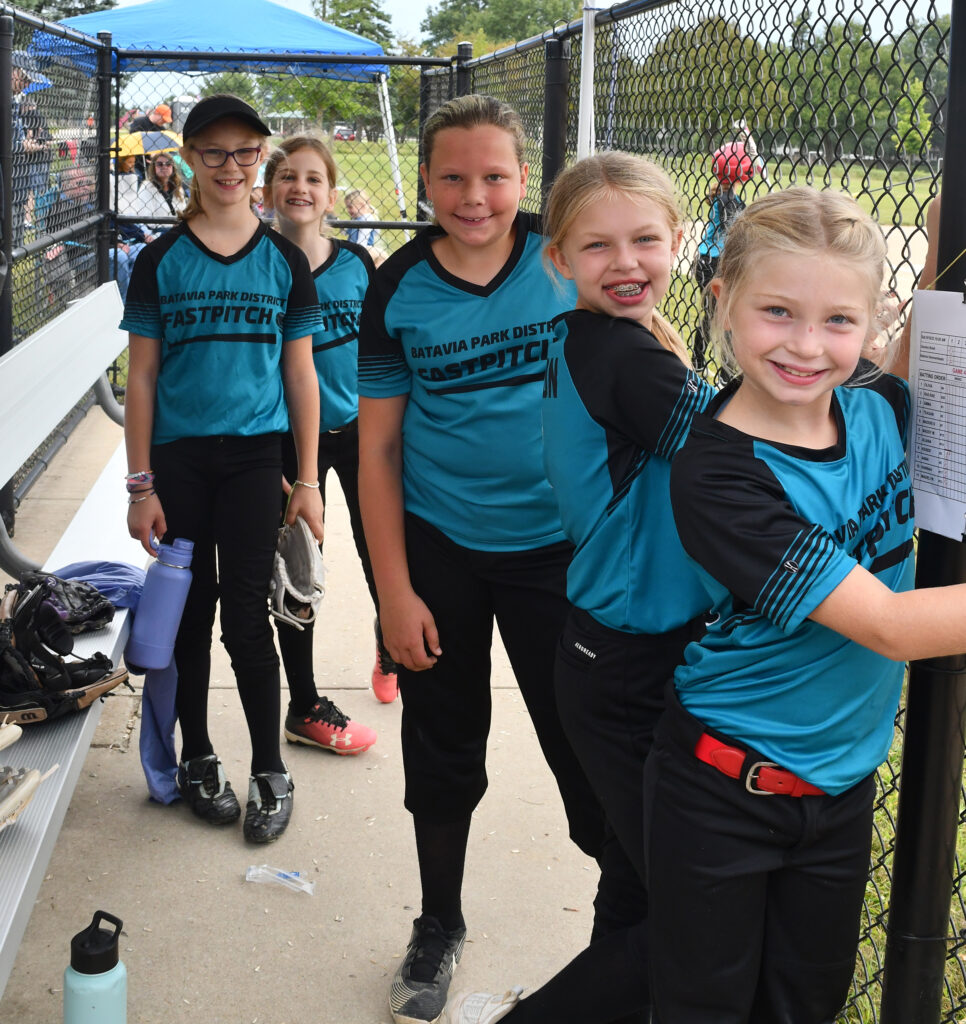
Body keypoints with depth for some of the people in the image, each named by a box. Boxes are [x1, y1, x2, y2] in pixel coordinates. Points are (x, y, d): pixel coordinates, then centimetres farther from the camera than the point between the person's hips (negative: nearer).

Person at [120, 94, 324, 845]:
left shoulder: (284, 261, 5)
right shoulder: (161, 261, 2)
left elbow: (300, 374, 6)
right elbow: (142, 377, 2)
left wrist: (307, 481, 2)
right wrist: (141, 485, -3)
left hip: (255, 458, 0)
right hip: (178, 459, 1)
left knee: (246, 615, -2)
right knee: (190, 614, 9)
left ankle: (271, 773, 12)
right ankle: (198, 760, 25)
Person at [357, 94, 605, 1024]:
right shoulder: (398, 290, -5)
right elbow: (378, 447, -3)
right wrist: (394, 590, -6)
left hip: (555, 546, -1)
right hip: (438, 552, 1)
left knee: (586, 741, 2)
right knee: (442, 753, 14)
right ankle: (439, 927, 36)